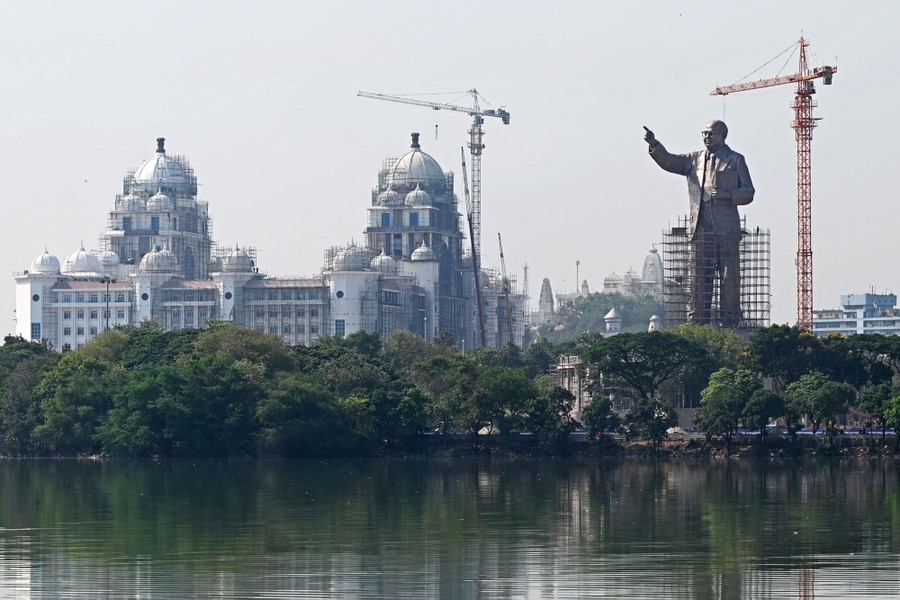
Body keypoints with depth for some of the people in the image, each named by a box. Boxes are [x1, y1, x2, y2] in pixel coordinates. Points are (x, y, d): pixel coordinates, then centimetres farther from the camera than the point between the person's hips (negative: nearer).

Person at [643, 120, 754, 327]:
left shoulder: (736, 161, 7)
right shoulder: (694, 159, 17)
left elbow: (748, 193, 5)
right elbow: (669, 161, 7)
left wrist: (726, 194, -13)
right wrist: (654, 144, -10)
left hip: (727, 230, -3)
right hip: (701, 230, 3)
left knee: (729, 278, -3)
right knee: (699, 279, 4)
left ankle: (729, 323, 1)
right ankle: (697, 323, 8)